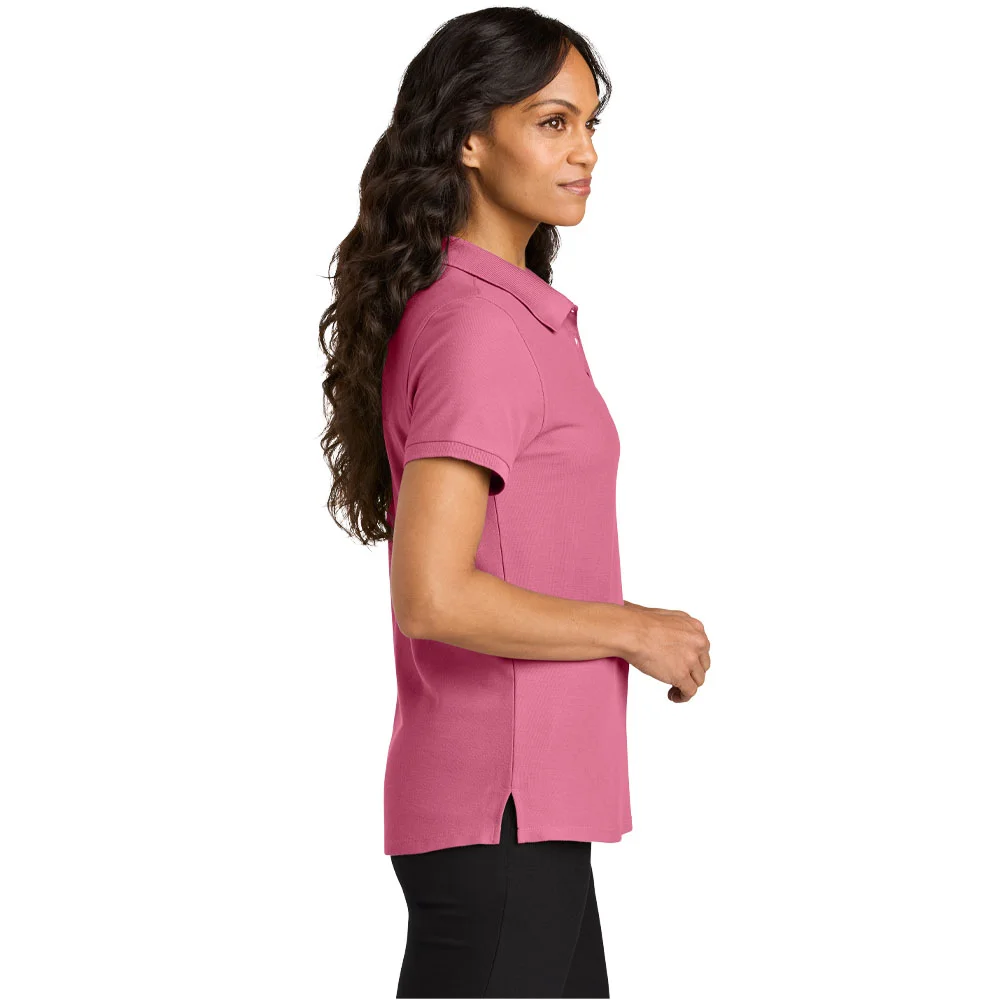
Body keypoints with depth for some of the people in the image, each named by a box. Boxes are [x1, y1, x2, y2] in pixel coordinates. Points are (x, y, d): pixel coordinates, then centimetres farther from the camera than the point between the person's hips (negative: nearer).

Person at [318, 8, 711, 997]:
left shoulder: (516, 313, 12)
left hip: (531, 797, 10)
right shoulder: (477, 327, -18)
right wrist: (634, 629, -14)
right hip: (501, 810, -10)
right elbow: (432, 597, -24)